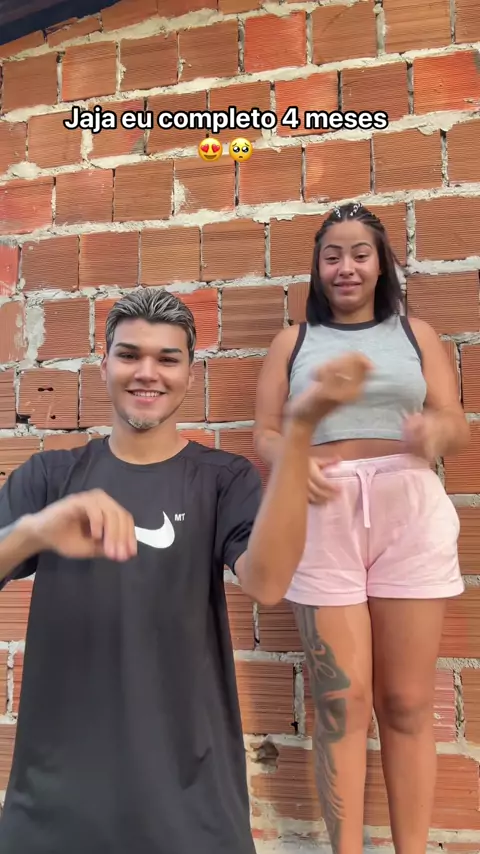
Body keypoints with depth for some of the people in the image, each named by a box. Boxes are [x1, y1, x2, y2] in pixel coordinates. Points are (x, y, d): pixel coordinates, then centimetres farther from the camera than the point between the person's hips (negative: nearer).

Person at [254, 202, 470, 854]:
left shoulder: (415, 333, 14)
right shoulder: (293, 341, 13)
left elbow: (460, 426, 10)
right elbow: (265, 433, 9)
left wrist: (436, 432, -14)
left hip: (411, 514, 1)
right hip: (323, 517, -1)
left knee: (408, 701, 7)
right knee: (341, 701, 2)